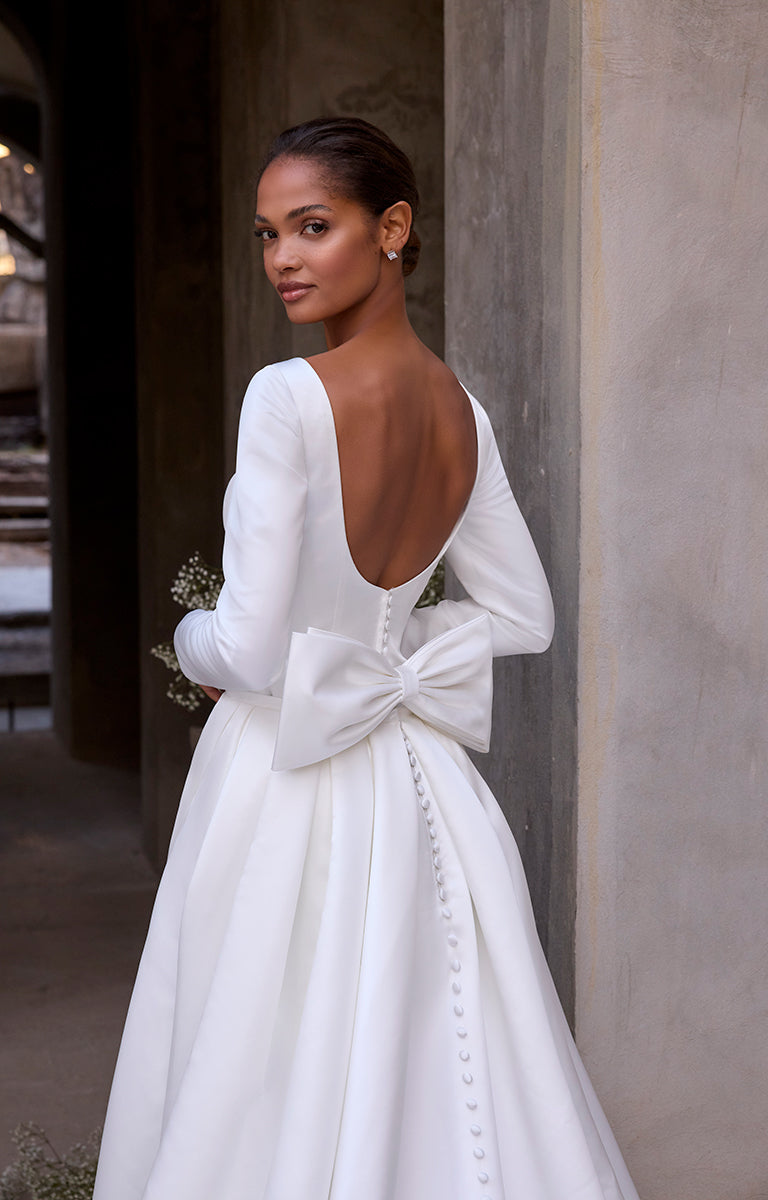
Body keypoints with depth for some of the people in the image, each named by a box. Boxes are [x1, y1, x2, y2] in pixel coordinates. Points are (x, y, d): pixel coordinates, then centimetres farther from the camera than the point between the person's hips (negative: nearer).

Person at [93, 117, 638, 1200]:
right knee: (432, 1077, 15)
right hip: (415, 781, 7)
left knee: (270, 1082, 7)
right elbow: (521, 616, 12)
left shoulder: (288, 398, -18)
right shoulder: (462, 409, 3)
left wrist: (193, 643, 3)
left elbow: (249, 651, -18)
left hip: (287, 782, -7)